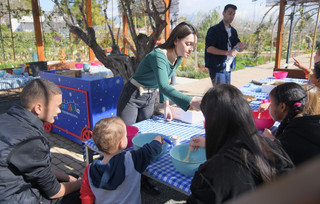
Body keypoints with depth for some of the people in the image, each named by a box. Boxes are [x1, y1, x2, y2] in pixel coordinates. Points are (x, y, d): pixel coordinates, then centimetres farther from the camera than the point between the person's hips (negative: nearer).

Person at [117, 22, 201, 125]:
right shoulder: (159, 55, -29)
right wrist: (192, 102, -53)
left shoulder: (178, 59, -4)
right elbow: (163, 87, -43)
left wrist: (166, 104, 0)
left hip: (150, 98, 7)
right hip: (133, 97, -7)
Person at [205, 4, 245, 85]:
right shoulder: (214, 30, -6)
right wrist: (227, 52, -25)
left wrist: (241, 46, -7)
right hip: (217, 68, -7)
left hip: (228, 68, 7)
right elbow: (208, 48, -17)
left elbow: (240, 49, 19)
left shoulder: (233, 31, 15)